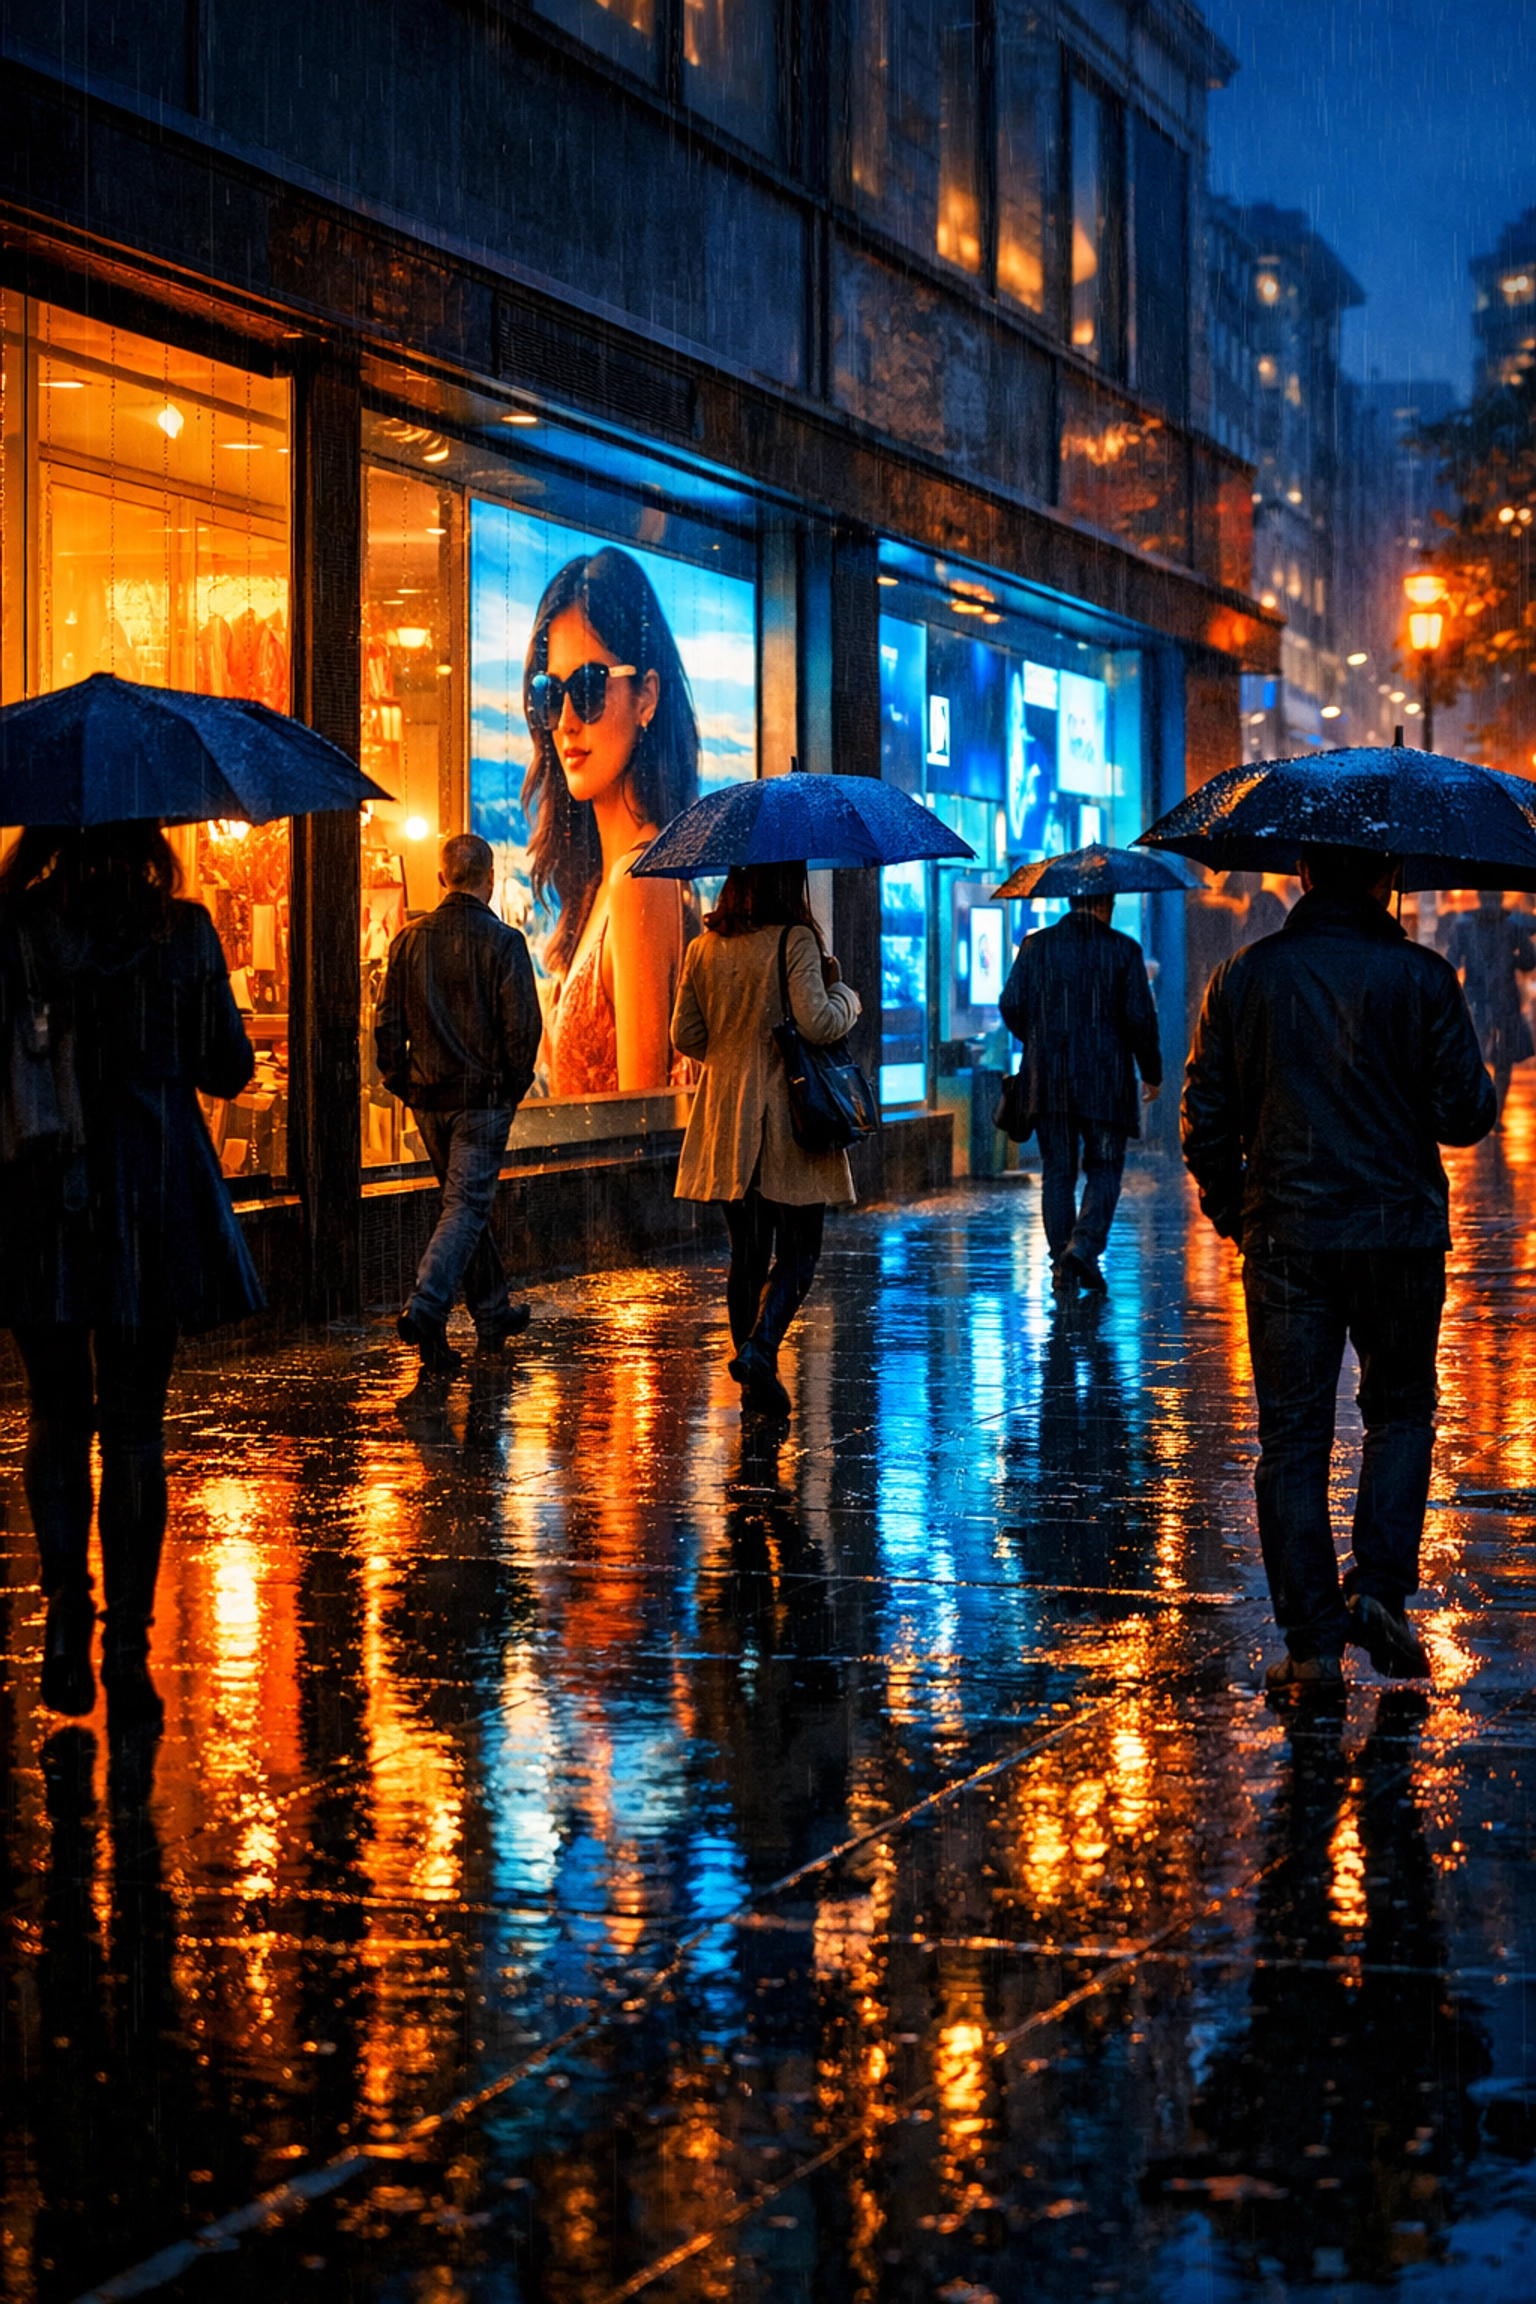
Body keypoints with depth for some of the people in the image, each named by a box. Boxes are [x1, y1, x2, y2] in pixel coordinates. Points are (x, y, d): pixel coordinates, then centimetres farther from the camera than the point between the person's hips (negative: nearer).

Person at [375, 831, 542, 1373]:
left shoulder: (410, 938, 3)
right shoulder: (502, 942, -10)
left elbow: (387, 1022, 4)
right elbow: (522, 1025, -13)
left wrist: (401, 1084, 12)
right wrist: (515, 1086, 1)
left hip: (428, 1098, 5)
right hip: (483, 1095, -5)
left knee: (466, 1199, 18)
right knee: (467, 1206, -4)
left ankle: (493, 1313, 29)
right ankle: (425, 1309, -22)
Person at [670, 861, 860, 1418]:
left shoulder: (703, 949, 6)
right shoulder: (795, 941, -11)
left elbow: (685, 1034, 9)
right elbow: (816, 1024, -17)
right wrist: (846, 995, 2)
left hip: (726, 1120, 5)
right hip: (788, 1118, -5)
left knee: (747, 1252, 12)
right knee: (798, 1250, 2)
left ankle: (756, 1379, 14)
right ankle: (759, 1347, -19)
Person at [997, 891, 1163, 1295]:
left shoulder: (1036, 945, 4)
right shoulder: (1123, 949, -3)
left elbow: (1011, 1004, 1)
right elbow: (1140, 1018, -5)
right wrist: (1151, 1073, 7)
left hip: (1047, 1079, 2)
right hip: (1105, 1080, -2)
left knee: (1057, 1171, 8)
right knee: (1104, 1168, 9)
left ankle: (1062, 1267, 5)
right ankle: (1085, 1244, -12)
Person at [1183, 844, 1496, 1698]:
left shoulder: (1243, 978, 2)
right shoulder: (1421, 977, -5)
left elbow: (1205, 1117, 3)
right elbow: (1465, 1113, -6)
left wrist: (1227, 1209, 17)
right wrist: (1479, 1089, 16)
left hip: (1285, 1241, 1)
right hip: (1399, 1234, -1)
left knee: (1293, 1437, 5)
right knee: (1401, 1412, 17)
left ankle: (1312, 1643, 3)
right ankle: (1379, 1588, 0)